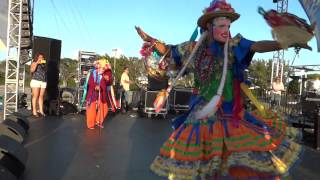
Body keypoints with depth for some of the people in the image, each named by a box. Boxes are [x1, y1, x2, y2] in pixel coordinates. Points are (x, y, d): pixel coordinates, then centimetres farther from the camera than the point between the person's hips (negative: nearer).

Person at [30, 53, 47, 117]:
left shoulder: (44, 64, 20)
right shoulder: (34, 63, 4)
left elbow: (45, 72, 21)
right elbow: (32, 70, -13)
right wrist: (37, 63, -13)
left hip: (43, 82, 5)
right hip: (35, 81, -5)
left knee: (41, 96, 4)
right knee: (35, 96, -7)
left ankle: (41, 111, 6)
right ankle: (34, 111, -6)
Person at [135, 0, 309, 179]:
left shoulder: (234, 45, -1)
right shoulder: (194, 48, 3)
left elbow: (258, 46, -15)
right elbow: (169, 51, 13)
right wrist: (151, 40, 1)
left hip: (230, 111, -1)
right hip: (204, 111, 1)